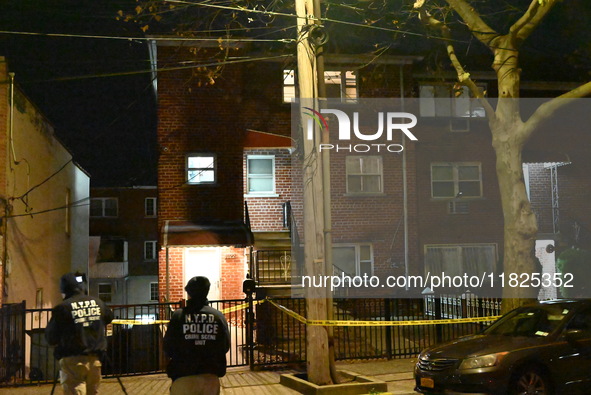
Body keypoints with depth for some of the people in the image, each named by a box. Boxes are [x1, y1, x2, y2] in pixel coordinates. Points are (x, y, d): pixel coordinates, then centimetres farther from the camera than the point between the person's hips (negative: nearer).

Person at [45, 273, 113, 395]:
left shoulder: (62, 308, -12)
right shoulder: (97, 303, 4)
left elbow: (51, 339, -5)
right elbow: (109, 318, 24)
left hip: (73, 361, -5)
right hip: (94, 359, 5)